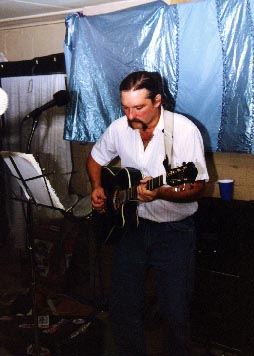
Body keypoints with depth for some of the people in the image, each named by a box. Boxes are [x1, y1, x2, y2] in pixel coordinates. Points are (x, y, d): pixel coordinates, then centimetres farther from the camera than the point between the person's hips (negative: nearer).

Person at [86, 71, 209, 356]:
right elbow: (95, 159, 16)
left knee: (176, 312, -1)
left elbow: (197, 188, -17)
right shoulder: (119, 128, -3)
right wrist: (97, 188, -2)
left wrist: (160, 193, -34)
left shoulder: (185, 131, -17)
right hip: (133, 224, 4)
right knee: (122, 306, 7)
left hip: (175, 229, -4)